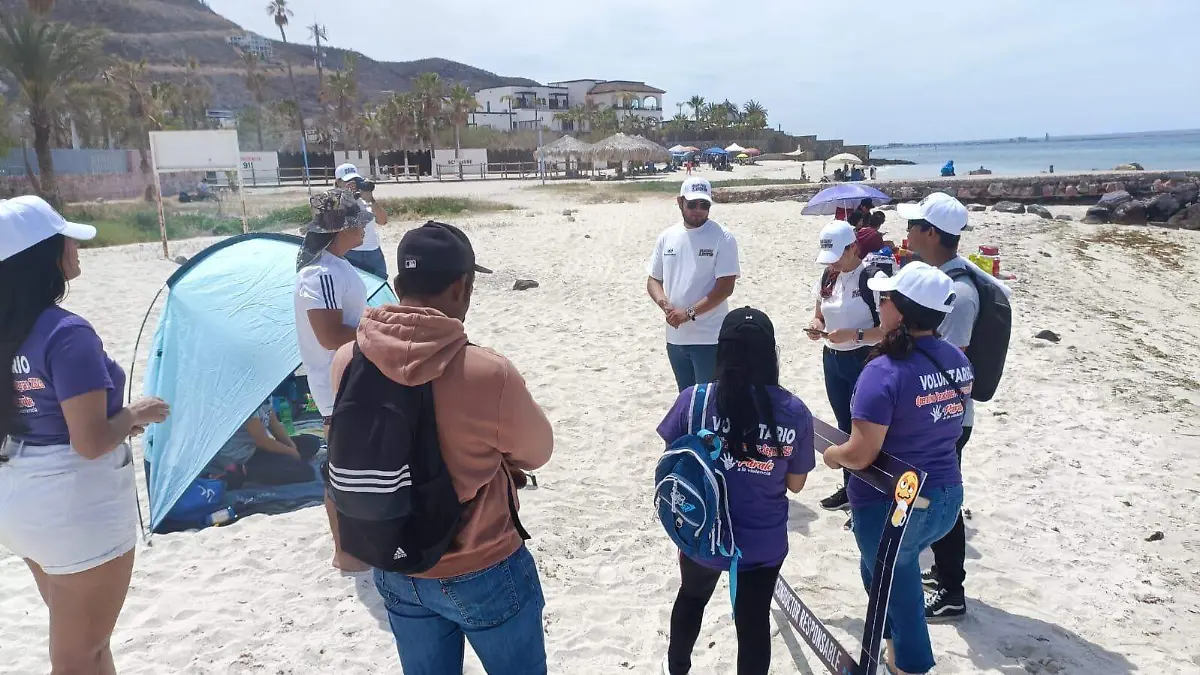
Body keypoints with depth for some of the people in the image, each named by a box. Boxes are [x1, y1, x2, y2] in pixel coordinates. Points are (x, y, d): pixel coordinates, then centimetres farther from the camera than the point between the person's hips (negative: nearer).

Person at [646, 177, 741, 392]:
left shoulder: (722, 238, -8)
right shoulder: (667, 237, 7)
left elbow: (725, 286, -14)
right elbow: (653, 280, 11)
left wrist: (689, 313, -18)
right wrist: (665, 304, -9)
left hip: (709, 338, -5)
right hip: (675, 337, 5)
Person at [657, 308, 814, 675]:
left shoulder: (694, 400, -17)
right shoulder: (794, 412, -14)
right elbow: (796, 484, -3)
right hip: (764, 542, -1)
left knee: (692, 597, 29)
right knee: (754, 621, 18)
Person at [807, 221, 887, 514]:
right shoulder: (828, 276, 5)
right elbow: (819, 313, 17)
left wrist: (853, 334, -26)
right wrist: (816, 325, -5)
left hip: (865, 361, -7)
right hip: (832, 359, 7)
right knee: (845, 426, 17)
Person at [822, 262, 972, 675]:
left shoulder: (885, 372, -27)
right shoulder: (958, 361, -3)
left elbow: (859, 455, -25)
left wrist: (831, 454, -5)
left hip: (891, 507, -8)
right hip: (946, 499, 8)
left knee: (898, 591, 16)